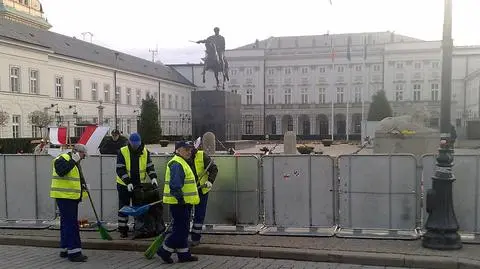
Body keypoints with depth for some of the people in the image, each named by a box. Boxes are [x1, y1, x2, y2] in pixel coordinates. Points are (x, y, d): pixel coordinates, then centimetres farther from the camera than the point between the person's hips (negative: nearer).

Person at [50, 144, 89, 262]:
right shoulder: (63, 159, -11)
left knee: (67, 223, 15)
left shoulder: (75, 162, 19)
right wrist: (73, 161, -28)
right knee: (71, 224, -12)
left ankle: (65, 249, 23)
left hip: (72, 197, 10)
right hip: (64, 196, -10)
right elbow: (61, 172, -29)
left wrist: (83, 185, 11)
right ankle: (74, 252, -11)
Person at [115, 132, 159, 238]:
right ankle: (122, 229, 13)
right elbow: (120, 169, -14)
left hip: (139, 184, 3)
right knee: (123, 207, 3)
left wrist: (153, 178, -18)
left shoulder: (145, 152, -1)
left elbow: (150, 166, 0)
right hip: (124, 185, -3)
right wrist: (128, 182, -24)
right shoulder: (122, 152, -11)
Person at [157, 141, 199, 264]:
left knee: (182, 230, 14)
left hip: (183, 203, 11)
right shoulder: (176, 164, -16)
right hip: (179, 203, -11)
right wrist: (180, 198, -24)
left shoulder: (182, 163, 19)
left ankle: (184, 255, 21)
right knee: (181, 230, -7)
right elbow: (175, 185, -25)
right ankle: (165, 251, 3)